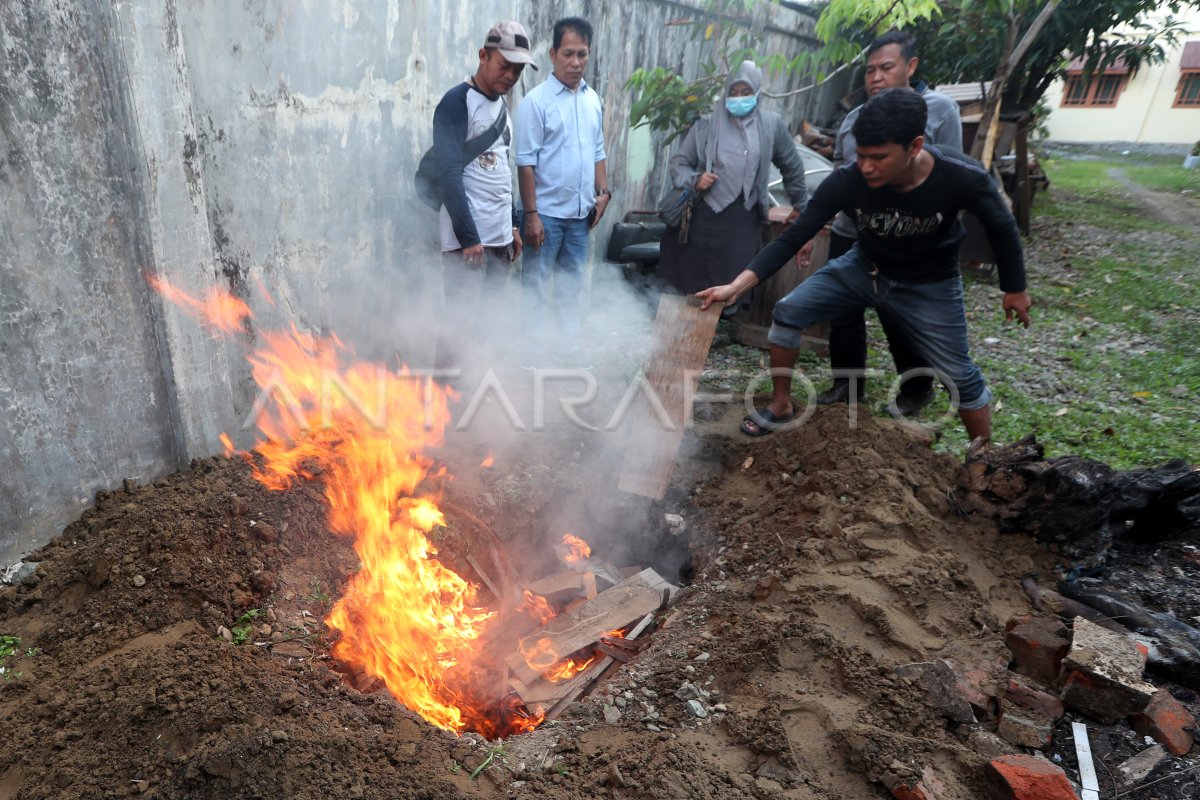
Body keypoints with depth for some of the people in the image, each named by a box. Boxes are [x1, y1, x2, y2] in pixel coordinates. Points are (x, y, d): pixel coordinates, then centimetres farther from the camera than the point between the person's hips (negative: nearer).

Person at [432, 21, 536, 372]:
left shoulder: (501, 105, 16)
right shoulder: (457, 102, -8)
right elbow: (449, 174, -15)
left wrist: (513, 225, 16)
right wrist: (469, 237, -19)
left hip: (499, 236, 8)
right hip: (468, 238, -7)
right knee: (461, 323, -7)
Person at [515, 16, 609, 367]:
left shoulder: (593, 99, 10)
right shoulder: (536, 100, -9)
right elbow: (526, 162, -12)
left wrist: (603, 192, 7)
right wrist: (531, 214, -16)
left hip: (580, 212, 6)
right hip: (547, 212, -6)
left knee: (571, 286, 13)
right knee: (537, 288, 1)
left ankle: (569, 349, 24)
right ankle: (534, 355, 10)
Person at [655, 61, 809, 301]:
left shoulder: (771, 124, 4)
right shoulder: (707, 124, 2)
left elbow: (791, 166, 15)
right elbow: (679, 162, 8)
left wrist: (801, 206, 21)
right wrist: (694, 180, -12)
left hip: (743, 221, 0)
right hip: (705, 217, 0)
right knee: (693, 283, 4)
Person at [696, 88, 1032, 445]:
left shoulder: (961, 177, -31)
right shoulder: (846, 180, -29)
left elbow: (1001, 227, -11)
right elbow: (793, 237, -25)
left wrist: (1015, 289, 1)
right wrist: (738, 285, -37)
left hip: (929, 286, -2)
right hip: (864, 268, 2)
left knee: (959, 376, 1)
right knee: (787, 312, -11)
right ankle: (781, 407, 8)